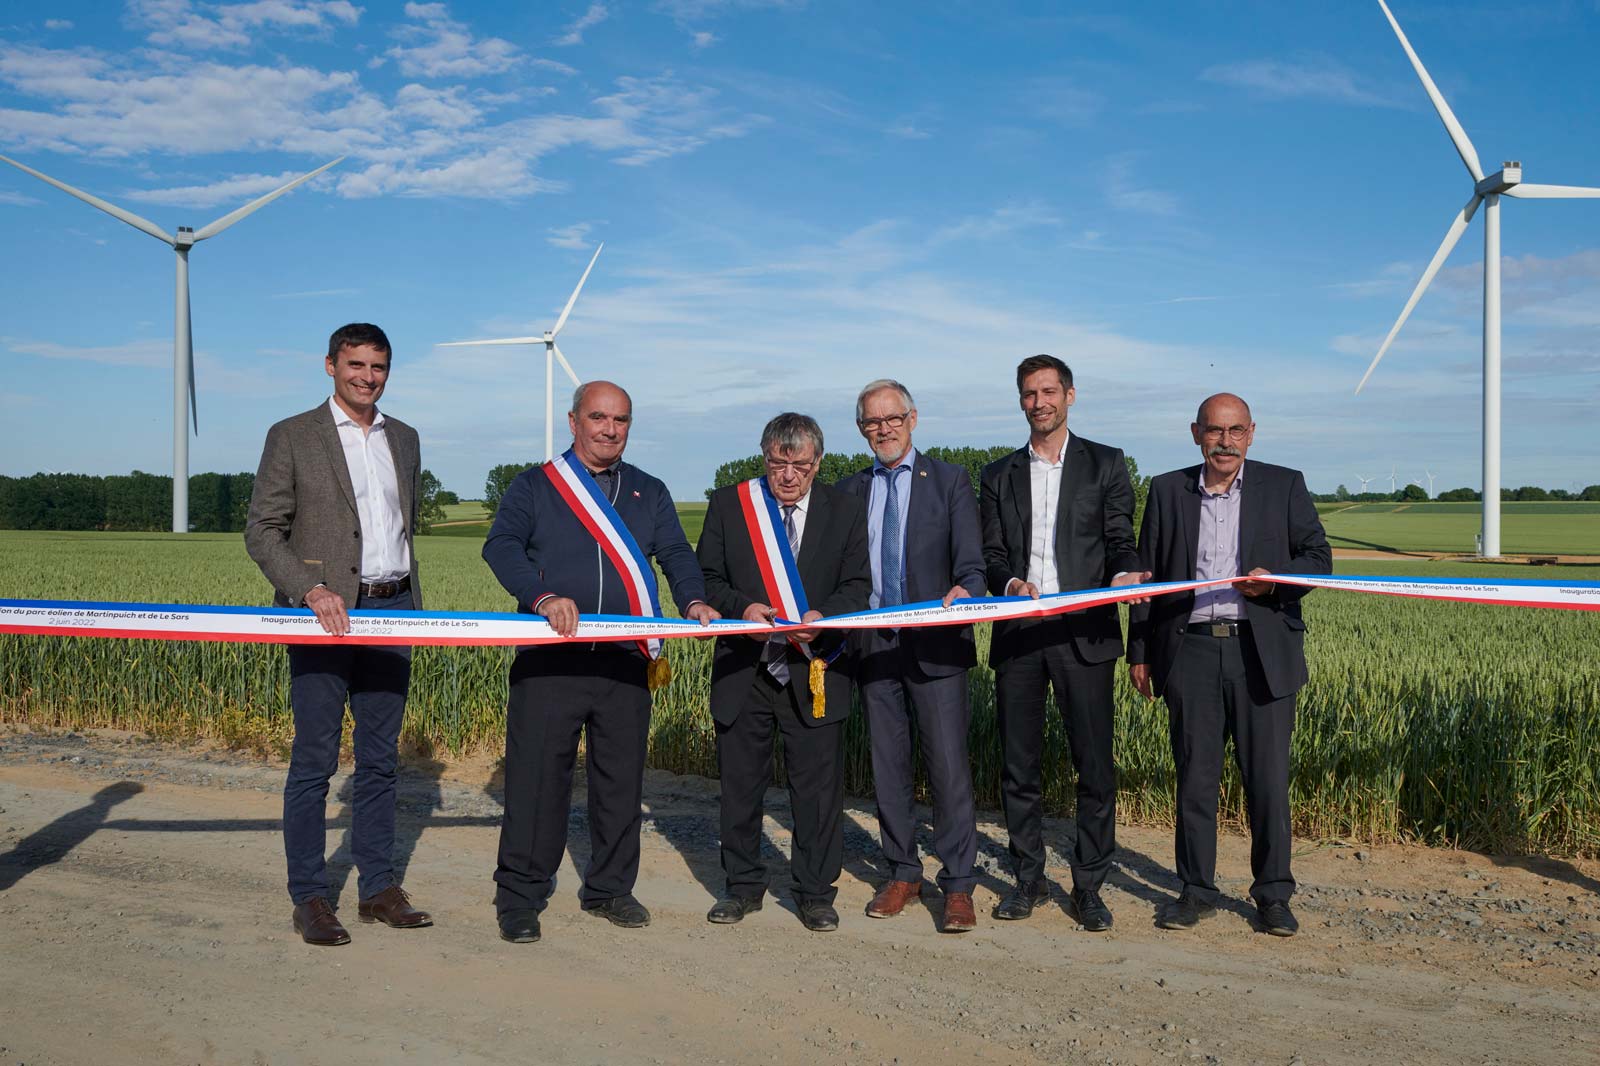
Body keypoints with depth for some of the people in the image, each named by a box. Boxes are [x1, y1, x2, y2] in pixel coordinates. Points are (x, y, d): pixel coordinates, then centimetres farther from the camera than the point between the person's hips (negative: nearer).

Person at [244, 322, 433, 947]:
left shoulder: (404, 439, 15)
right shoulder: (292, 437, -1)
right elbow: (262, 532, -5)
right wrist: (311, 590, -18)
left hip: (391, 611, 5)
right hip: (325, 614, -5)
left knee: (380, 759, 10)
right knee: (314, 760, -1)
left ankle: (378, 889, 19)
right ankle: (309, 900, 9)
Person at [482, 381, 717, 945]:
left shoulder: (649, 492, 17)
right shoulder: (534, 485, 8)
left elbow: (676, 553, 7)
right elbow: (501, 546, -7)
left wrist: (693, 601, -14)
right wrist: (544, 597, -24)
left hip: (625, 663, 3)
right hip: (548, 660, -3)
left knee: (621, 778, 9)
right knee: (536, 776, -2)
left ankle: (609, 888, 24)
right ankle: (519, 896, 11)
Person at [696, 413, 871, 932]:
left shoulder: (844, 510, 4)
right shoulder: (728, 504, 4)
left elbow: (858, 585, 3)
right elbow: (707, 577, 4)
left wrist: (824, 616, -16)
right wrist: (742, 607, -15)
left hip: (814, 673, -1)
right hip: (743, 672, 1)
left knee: (818, 787, 3)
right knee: (740, 785, 10)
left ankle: (815, 893, 19)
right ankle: (744, 886, 28)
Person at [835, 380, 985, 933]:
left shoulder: (949, 480, 4)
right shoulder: (850, 490, 13)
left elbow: (970, 561, -3)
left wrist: (963, 590, -25)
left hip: (934, 642, -3)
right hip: (872, 643, 3)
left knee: (948, 762, -5)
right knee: (888, 763, 11)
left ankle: (958, 886, 6)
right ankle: (902, 873, 25)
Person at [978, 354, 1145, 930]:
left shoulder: (1106, 464, 8)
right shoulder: (998, 475, 14)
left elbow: (1120, 540, 4)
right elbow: (992, 553, 9)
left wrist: (1124, 573, -18)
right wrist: (1011, 583, -12)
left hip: (1083, 631, -2)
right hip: (1018, 632, 2)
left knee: (1094, 763, -1)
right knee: (1017, 764, 8)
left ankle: (1088, 886, 12)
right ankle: (1029, 878, 22)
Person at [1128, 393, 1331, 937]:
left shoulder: (1284, 485, 7)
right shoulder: (1167, 490, 10)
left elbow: (1319, 557, 7)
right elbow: (1147, 574, 12)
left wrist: (1276, 580, -15)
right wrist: (1139, 650, 8)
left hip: (1262, 652, -1)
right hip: (1190, 650, 1)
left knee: (1268, 778, 2)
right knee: (1194, 776, 5)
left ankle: (1273, 894, 15)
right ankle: (1197, 891, 17)